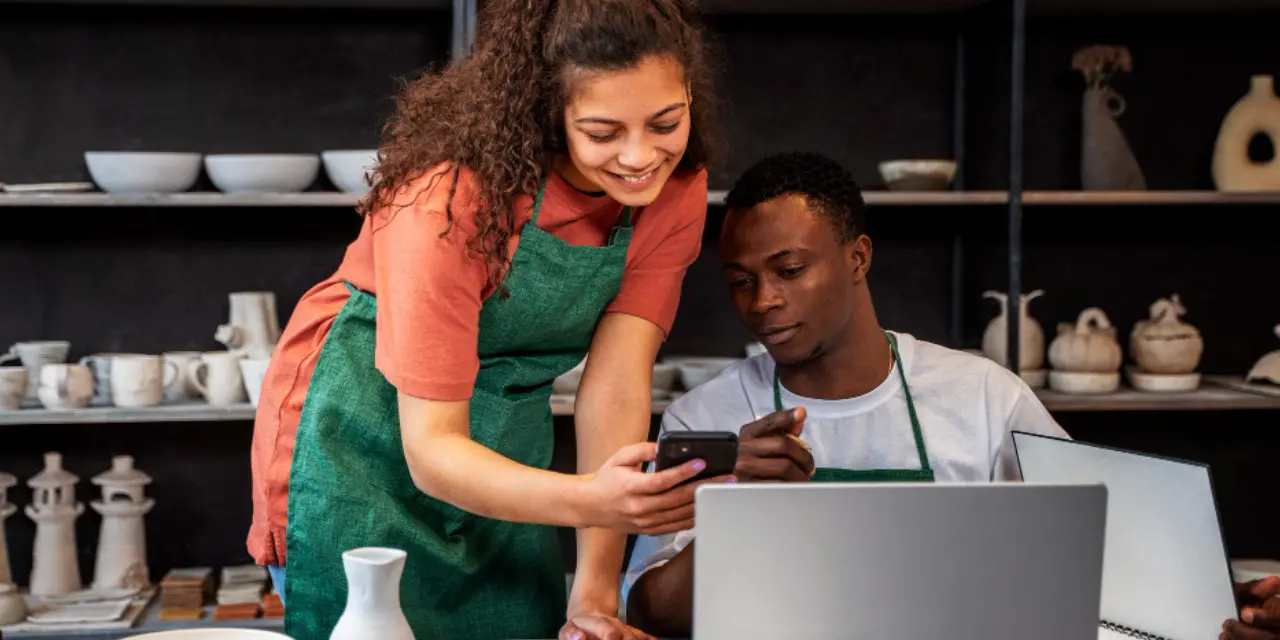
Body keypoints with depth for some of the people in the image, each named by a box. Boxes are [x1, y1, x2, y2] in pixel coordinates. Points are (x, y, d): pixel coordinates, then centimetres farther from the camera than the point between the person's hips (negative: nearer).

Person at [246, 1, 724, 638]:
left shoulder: (675, 185, -14)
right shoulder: (457, 196, -30)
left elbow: (616, 385, -18)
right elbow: (430, 448, -30)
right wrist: (589, 499, -48)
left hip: (502, 453, 5)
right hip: (365, 440, -4)